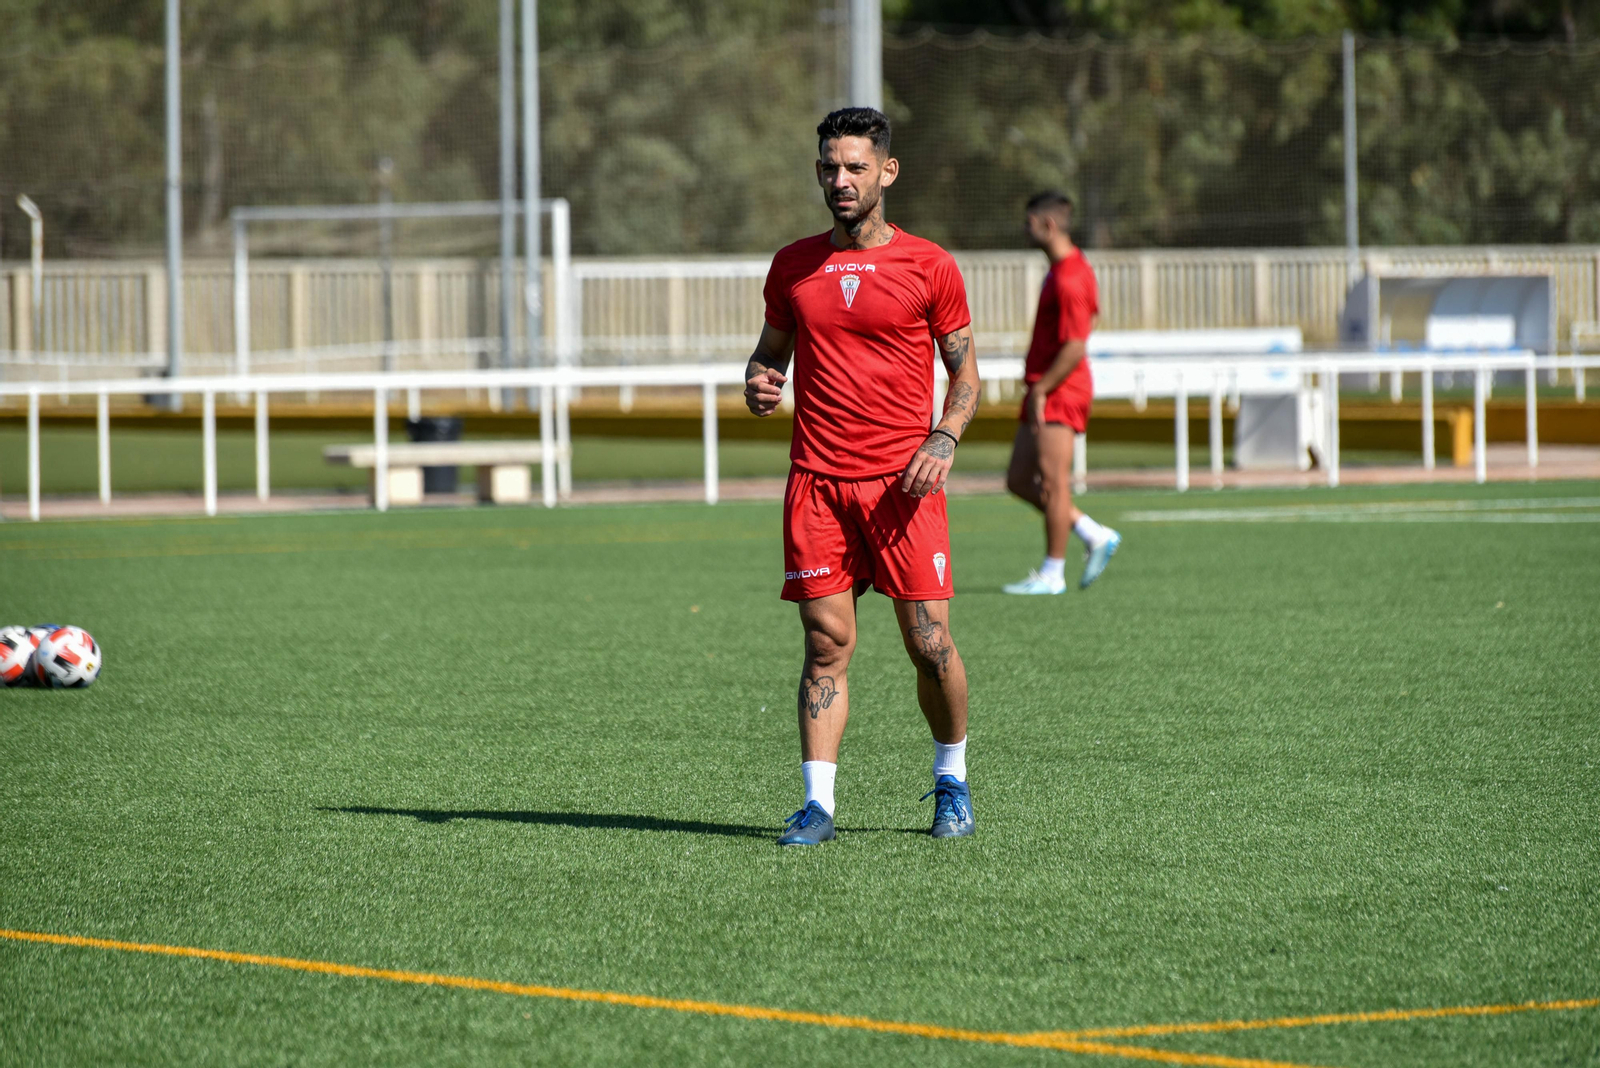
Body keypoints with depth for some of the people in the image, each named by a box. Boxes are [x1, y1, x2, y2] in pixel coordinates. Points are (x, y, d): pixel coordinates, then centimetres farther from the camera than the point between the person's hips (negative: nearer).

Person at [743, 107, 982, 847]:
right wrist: (758, 383, -2)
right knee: (827, 642, -3)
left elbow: (965, 373, 8)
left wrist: (943, 440, -10)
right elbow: (771, 349, 21)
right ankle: (817, 802, -3)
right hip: (817, 480, 2)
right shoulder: (792, 266, 10)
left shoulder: (928, 266, 3)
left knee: (929, 642, -3)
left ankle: (951, 780, 19)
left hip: (903, 481, -2)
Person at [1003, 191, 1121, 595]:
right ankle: (1096, 537, 14)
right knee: (1018, 480, 9)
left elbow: (1075, 348, -23)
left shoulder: (1068, 279, -18)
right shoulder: (1070, 266, 15)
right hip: (1043, 392, 11)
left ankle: (1053, 573, -1)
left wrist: (1041, 390, -17)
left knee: (1052, 479, -6)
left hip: (1059, 392, -11)